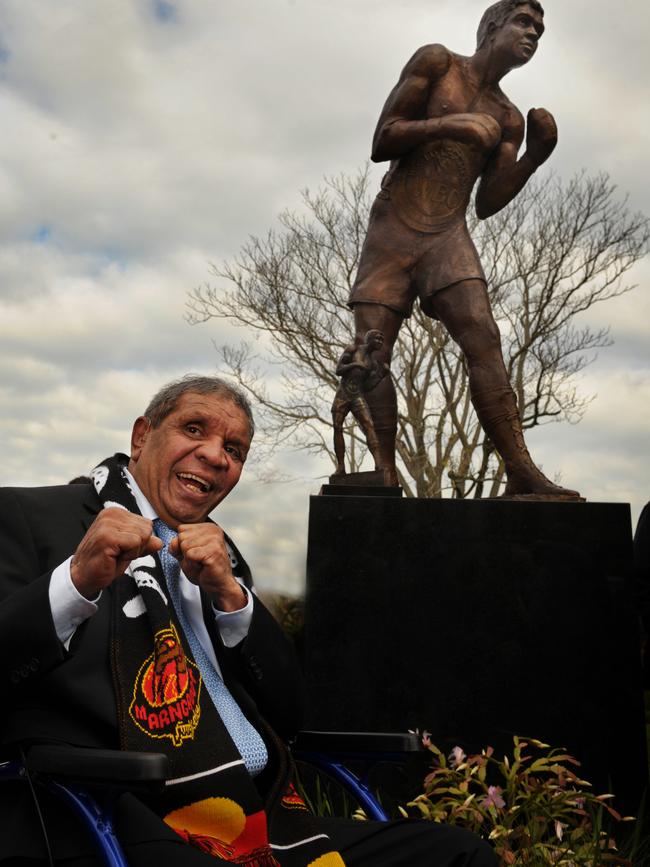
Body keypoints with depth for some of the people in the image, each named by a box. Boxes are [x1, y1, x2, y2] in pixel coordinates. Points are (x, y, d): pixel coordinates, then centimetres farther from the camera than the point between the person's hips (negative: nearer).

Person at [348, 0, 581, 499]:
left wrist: (533, 160, -3)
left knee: (483, 338, -21)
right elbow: (381, 144, 0)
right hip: (390, 232, -1)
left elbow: (488, 204, 11)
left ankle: (522, 474, -27)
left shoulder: (508, 119, 17)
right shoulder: (436, 63, 7)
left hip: (449, 238, 2)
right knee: (370, 355, -11)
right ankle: (388, 477, -5)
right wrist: (448, 124, -13)